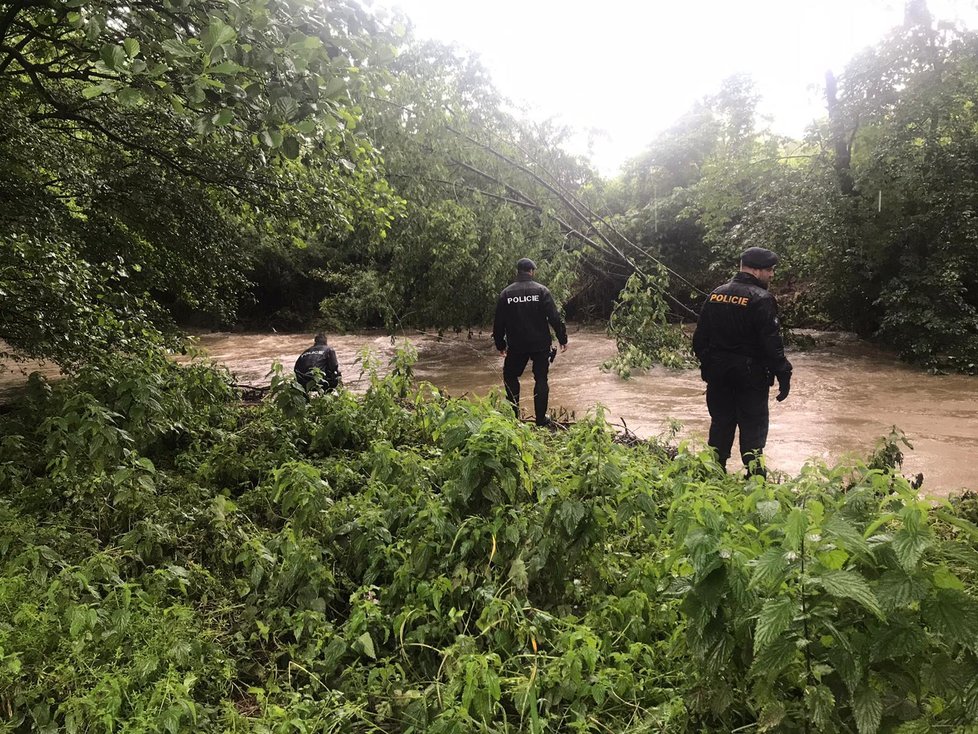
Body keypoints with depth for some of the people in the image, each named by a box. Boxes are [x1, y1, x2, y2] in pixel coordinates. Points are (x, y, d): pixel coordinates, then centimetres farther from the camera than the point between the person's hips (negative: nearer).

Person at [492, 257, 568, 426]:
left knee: (510, 376, 19)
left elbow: (498, 322, 3)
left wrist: (500, 344, 14)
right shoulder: (541, 290, -7)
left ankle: (513, 414, 17)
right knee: (541, 379, 8)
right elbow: (554, 317, -10)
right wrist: (562, 339, -2)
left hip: (516, 346, 1)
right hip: (541, 344, -1)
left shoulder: (506, 293, -1)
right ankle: (541, 419, 8)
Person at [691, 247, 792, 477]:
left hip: (717, 373, 6)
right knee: (753, 426, 4)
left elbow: (700, 337, 10)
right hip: (750, 374, -6)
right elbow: (772, 343, -18)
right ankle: (754, 475, 6)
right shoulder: (761, 299, -15)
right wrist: (783, 375, -12)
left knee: (721, 423, 15)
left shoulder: (716, 295, 6)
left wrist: (706, 363, 20)